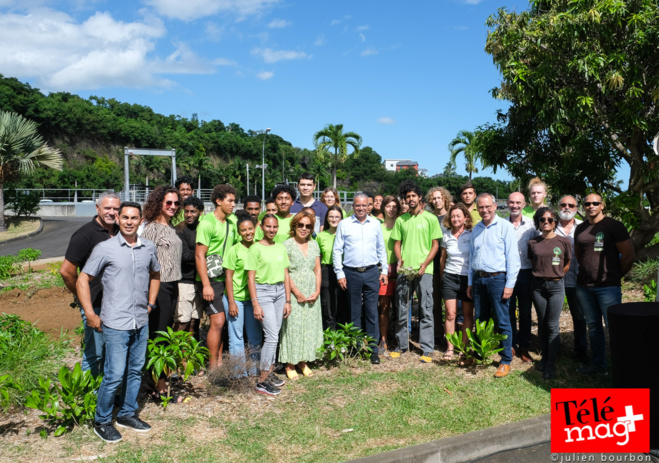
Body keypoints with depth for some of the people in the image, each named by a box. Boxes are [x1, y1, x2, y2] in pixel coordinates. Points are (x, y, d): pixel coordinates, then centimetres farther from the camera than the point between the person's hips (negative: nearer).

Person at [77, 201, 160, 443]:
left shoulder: (149, 248, 5)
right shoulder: (105, 248, -7)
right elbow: (82, 280, -3)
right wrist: (91, 315, -8)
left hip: (141, 323, 5)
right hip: (115, 324, -5)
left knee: (135, 371, 14)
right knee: (114, 375, -3)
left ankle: (127, 414, 32)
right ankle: (101, 421, 16)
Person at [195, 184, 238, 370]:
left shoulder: (231, 222, 12)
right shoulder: (207, 222, -10)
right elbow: (199, 255, -14)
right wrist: (206, 284, -18)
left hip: (226, 278, 7)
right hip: (212, 280, -7)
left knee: (222, 322, 9)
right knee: (218, 321, -10)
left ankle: (219, 362, 19)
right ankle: (213, 367, -1)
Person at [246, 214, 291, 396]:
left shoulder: (281, 248, 11)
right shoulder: (256, 248, -5)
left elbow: (286, 276, 13)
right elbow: (251, 278, -7)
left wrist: (287, 300, 9)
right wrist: (255, 304, -11)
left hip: (280, 291, 5)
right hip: (263, 291, -5)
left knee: (274, 334, 7)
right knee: (271, 336, -9)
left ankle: (269, 372, 20)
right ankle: (262, 381, -1)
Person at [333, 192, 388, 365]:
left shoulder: (375, 224, 8)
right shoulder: (344, 224, 1)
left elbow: (381, 249, 15)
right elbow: (337, 250, 3)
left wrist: (384, 270, 11)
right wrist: (340, 273, -2)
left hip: (371, 273, 1)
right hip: (351, 273, -1)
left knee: (372, 312, 2)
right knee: (354, 312, 7)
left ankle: (373, 349, 10)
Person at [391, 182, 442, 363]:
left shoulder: (430, 218, 2)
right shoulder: (400, 220, 11)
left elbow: (435, 245, 1)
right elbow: (397, 243, 14)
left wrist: (424, 264, -11)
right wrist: (399, 259, -5)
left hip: (424, 270, -3)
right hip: (404, 270, 3)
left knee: (426, 310, 0)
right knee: (402, 309, 8)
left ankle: (427, 349, 6)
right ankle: (402, 345, 20)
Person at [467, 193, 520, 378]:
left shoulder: (505, 227, -7)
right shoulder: (476, 229, 13)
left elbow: (513, 258, -9)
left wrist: (509, 285, -13)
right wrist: (470, 283, 17)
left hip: (497, 279, -6)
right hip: (478, 279, 6)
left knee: (502, 322, -1)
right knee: (480, 319, 14)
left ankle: (506, 361, 8)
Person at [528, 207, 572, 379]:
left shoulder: (563, 242, -2)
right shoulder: (532, 243, 3)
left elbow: (567, 264, 8)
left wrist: (555, 275, 8)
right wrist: (541, 274, 8)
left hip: (556, 286, -2)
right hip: (538, 286, 2)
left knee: (553, 325, -4)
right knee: (542, 323, 10)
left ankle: (551, 364, 2)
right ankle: (544, 357, 22)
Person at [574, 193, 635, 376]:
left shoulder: (613, 226, -5)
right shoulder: (580, 229, 12)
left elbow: (628, 255, -4)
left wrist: (615, 275, 3)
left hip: (607, 286, -6)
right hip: (584, 286, 6)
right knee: (593, 326, 12)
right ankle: (599, 365, 23)